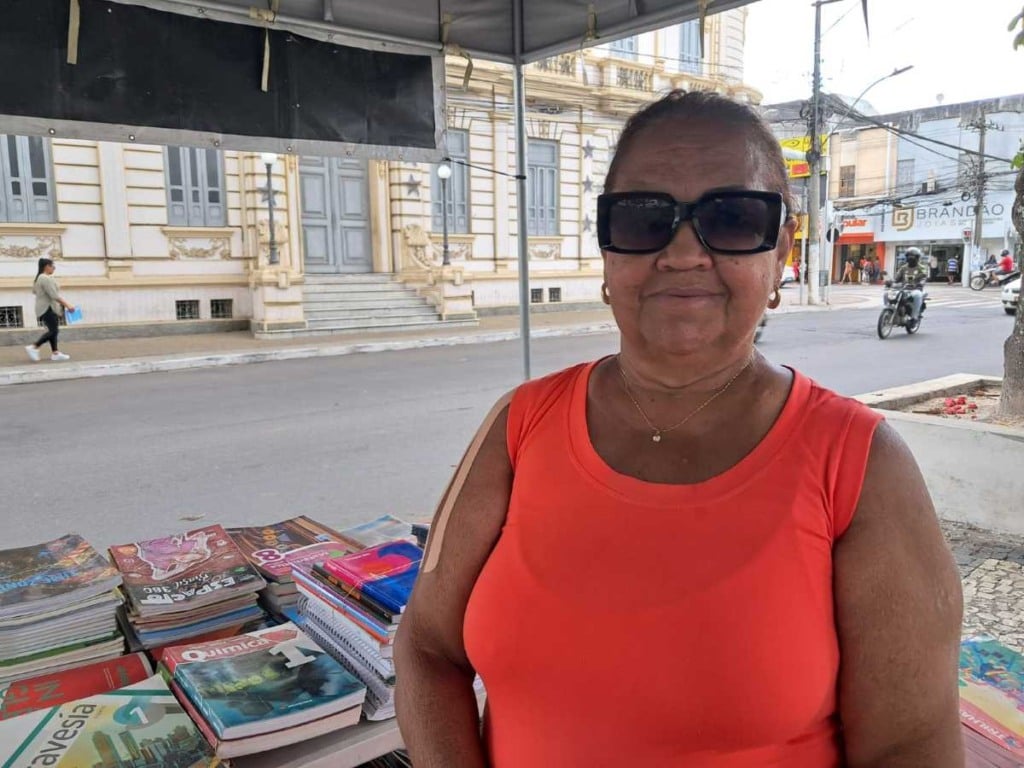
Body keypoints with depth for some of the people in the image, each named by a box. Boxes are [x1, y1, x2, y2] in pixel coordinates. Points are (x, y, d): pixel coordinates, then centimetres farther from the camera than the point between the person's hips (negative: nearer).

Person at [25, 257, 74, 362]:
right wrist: (67, 305, -22)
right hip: (47, 308, -11)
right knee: (53, 331, -11)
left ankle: (55, 353, 4)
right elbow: (54, 295, -23)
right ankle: (33, 348, -10)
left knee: (53, 330, 7)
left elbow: (34, 290, 27)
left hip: (45, 308, 11)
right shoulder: (46, 279, -18)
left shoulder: (39, 277, 15)